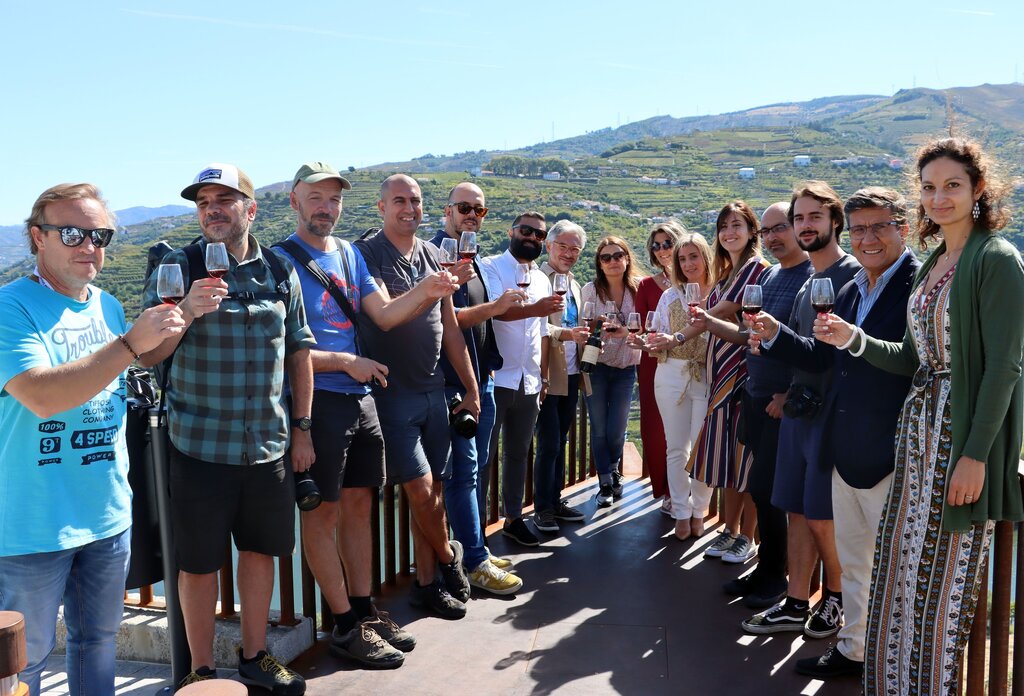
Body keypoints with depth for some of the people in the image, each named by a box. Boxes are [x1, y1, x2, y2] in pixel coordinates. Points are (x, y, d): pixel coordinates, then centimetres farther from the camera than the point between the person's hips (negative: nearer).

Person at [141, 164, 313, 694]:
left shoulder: (280, 271, 6)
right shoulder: (178, 268, -3)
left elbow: (298, 351, 11)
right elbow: (148, 354, -8)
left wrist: (301, 428, 9)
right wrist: (188, 311, -26)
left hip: (268, 446, 3)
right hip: (200, 446, -3)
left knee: (261, 550, 13)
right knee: (199, 561, 6)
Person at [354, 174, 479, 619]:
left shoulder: (433, 256, 11)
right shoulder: (367, 254, -7)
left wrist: (471, 389, 14)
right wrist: (441, 285, -35)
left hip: (432, 390, 6)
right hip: (392, 393, -5)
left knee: (432, 489, 9)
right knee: (420, 489, -6)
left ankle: (427, 583, 21)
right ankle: (448, 557, 22)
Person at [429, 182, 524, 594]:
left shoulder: (472, 258, 17)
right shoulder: (435, 254, -10)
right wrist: (494, 307, -21)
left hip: (482, 379, 9)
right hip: (452, 382, -9)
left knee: (476, 468, 13)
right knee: (463, 470, -5)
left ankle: (474, 549, 23)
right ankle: (476, 563, 0)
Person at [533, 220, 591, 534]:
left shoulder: (575, 286, 16)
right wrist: (565, 333, -35)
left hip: (571, 376, 7)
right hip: (548, 375, -7)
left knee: (560, 443, 14)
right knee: (549, 444, -3)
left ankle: (556, 501, 23)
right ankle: (542, 508, 9)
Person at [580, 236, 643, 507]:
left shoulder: (638, 288, -5)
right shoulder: (591, 290, -7)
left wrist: (625, 331, -23)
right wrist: (596, 331, -25)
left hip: (625, 368, 1)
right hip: (596, 366, -1)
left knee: (616, 431, 4)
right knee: (599, 430, 4)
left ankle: (614, 470, 35)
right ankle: (606, 484, 21)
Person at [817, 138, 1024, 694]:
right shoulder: (931, 264, 13)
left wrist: (976, 455, -20)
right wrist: (854, 339, -2)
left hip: (966, 433, -8)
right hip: (919, 427, 8)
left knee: (944, 580, 3)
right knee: (901, 570, 13)